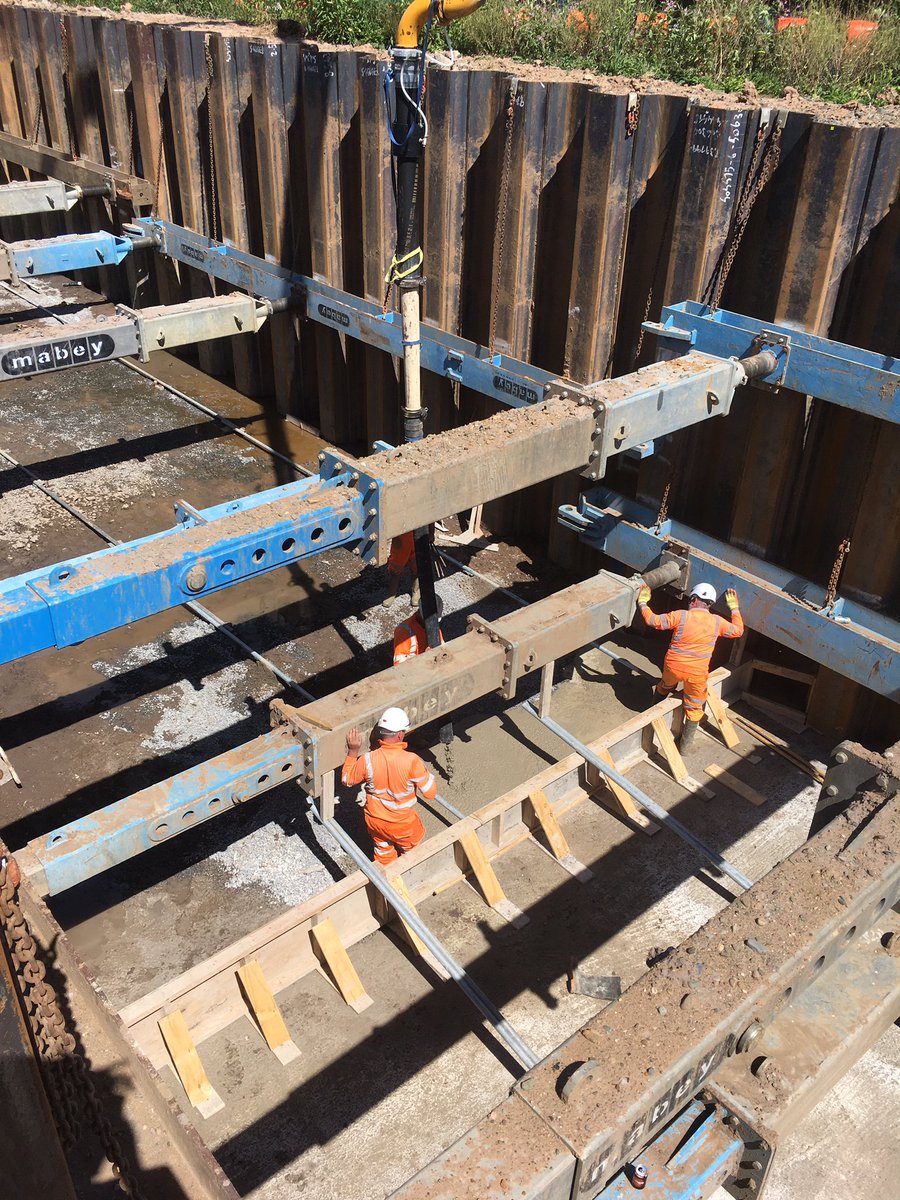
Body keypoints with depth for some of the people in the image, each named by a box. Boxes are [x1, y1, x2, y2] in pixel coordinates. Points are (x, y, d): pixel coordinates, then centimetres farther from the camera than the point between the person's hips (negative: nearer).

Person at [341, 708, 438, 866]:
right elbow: (430, 793, -20)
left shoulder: (367, 760, -21)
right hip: (403, 824, -3)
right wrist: (427, 773, -4)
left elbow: (347, 780, -1)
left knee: (383, 854, 31)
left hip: (375, 822, 3)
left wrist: (353, 751, 0)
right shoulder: (411, 761, -30)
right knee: (410, 854, 29)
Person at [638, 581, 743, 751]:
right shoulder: (717, 622, -6)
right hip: (697, 673, 0)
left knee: (664, 688, 33)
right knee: (694, 708, 16)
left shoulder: (681, 616, -13)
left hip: (673, 666, 0)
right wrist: (734, 608, 24)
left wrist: (643, 603, 5)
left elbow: (653, 620, -9)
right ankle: (685, 745, 23)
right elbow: (738, 630, 12)